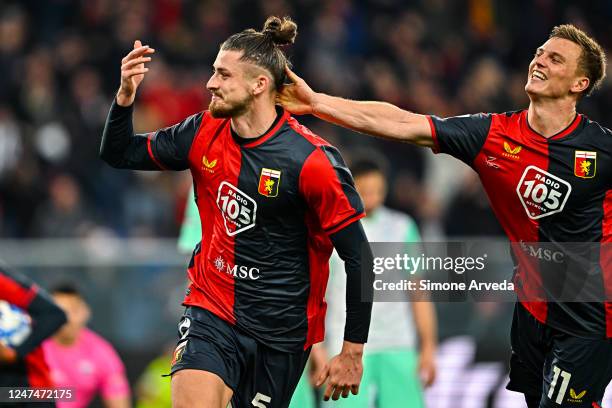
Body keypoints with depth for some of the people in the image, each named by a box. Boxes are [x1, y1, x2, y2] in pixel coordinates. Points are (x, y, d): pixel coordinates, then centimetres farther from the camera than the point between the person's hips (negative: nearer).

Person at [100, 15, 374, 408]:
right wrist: (125, 95, -9)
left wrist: (352, 353, -11)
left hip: (280, 329, -3)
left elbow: (358, 255, -12)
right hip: (211, 309, 3)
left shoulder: (312, 161, -16)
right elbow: (120, 155, 11)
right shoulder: (204, 133, 0)